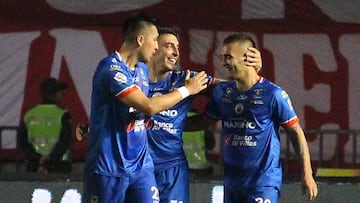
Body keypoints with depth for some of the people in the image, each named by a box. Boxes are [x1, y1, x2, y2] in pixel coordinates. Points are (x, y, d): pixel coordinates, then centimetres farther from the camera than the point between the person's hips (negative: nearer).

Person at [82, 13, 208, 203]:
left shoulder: (142, 69, 12)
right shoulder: (111, 68, -17)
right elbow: (149, 106, -22)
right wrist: (186, 90, -9)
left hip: (141, 166, 7)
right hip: (108, 168, -7)